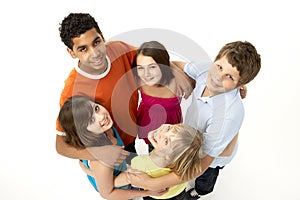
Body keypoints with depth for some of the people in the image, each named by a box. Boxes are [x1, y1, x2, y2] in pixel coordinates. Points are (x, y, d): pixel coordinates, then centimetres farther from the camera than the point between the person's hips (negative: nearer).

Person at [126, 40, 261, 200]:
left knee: (204, 176, 33)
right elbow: (182, 66, -7)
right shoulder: (207, 72, -30)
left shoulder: (229, 114, -48)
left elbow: (202, 164, -42)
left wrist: (152, 184, -42)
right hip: (193, 137, 4)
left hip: (212, 156, -4)